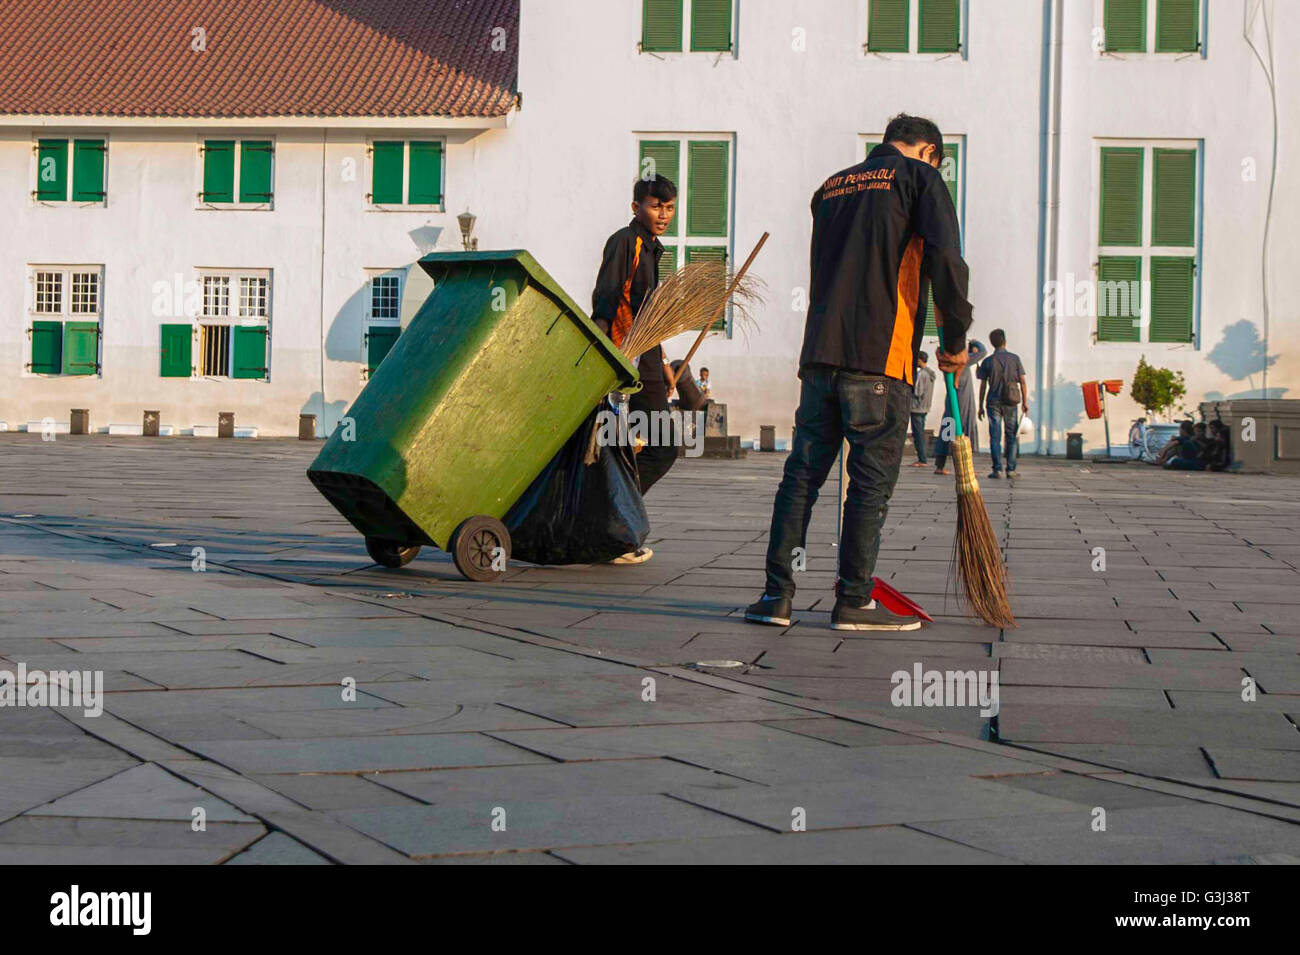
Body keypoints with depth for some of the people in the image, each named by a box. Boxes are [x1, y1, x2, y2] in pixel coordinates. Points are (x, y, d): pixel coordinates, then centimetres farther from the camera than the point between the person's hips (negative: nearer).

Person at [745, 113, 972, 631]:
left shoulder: (831, 185, 21)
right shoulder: (921, 179, 3)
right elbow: (945, 260, -8)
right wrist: (955, 341, 0)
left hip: (819, 352, 5)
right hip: (879, 356, -5)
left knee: (802, 473, 7)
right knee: (872, 481, 0)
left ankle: (777, 593, 5)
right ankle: (853, 601, 2)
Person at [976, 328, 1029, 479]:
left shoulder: (987, 361, -1)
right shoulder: (1014, 358, 1)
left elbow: (983, 386, 0)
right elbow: (1022, 382, 0)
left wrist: (981, 406, 6)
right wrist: (1025, 402, 6)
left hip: (994, 402, -1)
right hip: (1011, 402, 1)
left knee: (995, 437, 0)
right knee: (1011, 436, 8)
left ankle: (997, 469, -7)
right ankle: (1011, 469, 4)